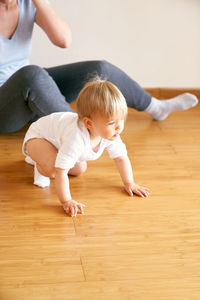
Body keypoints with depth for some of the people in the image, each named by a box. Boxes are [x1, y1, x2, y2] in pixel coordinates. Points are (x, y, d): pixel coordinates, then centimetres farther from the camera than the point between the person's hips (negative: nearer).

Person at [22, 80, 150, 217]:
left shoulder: (110, 134, -25)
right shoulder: (76, 138, -48)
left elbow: (121, 157, -7)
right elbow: (61, 171, -45)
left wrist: (129, 183, -8)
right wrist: (66, 201, -45)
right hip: (38, 136, -7)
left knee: (80, 169, 12)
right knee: (52, 168, -34)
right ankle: (40, 166, 4)